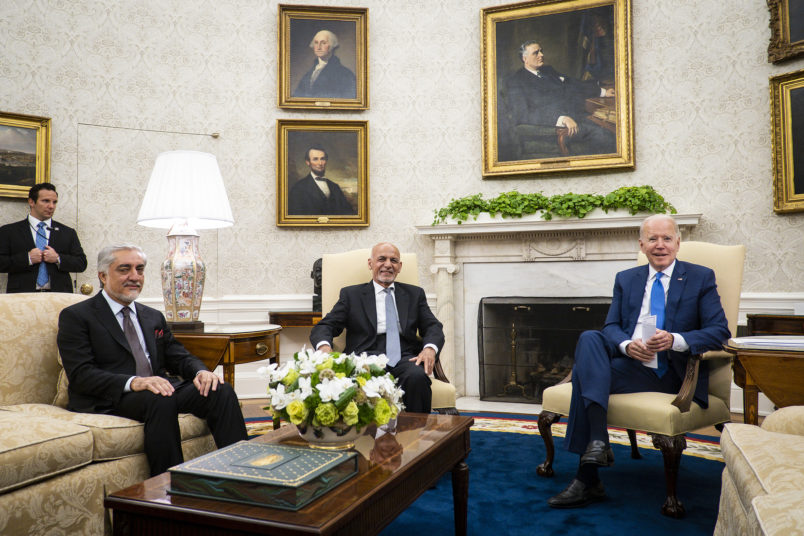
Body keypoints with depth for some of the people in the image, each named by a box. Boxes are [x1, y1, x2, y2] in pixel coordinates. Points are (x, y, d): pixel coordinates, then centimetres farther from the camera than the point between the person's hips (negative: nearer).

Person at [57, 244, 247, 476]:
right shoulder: (75, 316, 4)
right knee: (161, 401, -37)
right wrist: (133, 382, -25)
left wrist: (200, 371, -8)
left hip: (160, 387, 6)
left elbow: (179, 357, 17)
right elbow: (80, 375, -8)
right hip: (110, 400, -5)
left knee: (221, 391, -21)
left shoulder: (153, 317, 23)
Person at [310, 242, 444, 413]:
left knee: (418, 376, -33)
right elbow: (324, 327, 9)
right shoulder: (351, 294, 18)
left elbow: (433, 327, 15)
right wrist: (324, 347, -15)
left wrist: (430, 348, -9)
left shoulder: (414, 294, 24)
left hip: (404, 359, 2)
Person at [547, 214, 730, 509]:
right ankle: (598, 442, -33)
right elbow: (611, 326, 8)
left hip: (670, 373, -4)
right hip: (630, 363, 4)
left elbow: (720, 331, -2)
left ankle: (587, 480, -22)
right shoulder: (625, 279, 18)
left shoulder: (701, 278, 8)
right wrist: (627, 345, -16)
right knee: (589, 339, -28)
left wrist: (675, 340, -20)